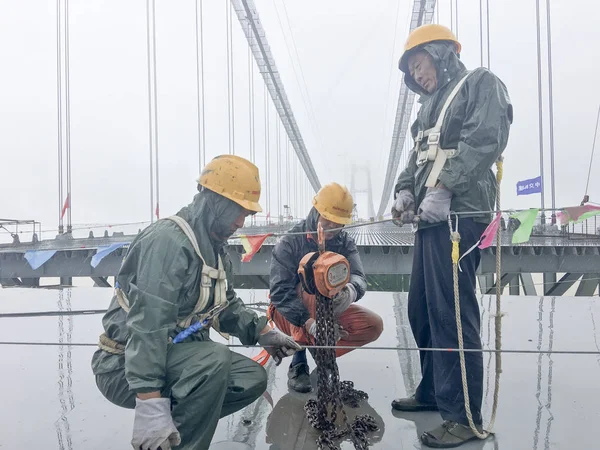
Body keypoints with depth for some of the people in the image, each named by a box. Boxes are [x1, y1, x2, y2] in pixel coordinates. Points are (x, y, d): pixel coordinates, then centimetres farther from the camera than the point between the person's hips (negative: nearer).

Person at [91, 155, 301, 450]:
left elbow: (227, 305, 17)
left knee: (253, 378, 0)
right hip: (125, 366, -9)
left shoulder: (214, 249, 8)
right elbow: (149, 324, -31)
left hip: (175, 355, 9)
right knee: (215, 359, -33)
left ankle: (176, 418, 11)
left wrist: (262, 332, 5)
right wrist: (150, 404, -34)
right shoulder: (168, 240, -24)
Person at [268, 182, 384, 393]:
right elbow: (279, 290, -29)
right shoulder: (290, 242, -19)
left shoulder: (345, 243, -6)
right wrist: (309, 322, -43)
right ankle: (298, 363, -24)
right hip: (291, 314, -4)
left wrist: (351, 290, -50)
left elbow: (358, 277, -23)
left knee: (373, 325, -17)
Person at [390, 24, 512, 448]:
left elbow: (484, 142, -13)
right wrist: (405, 190, 4)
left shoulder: (481, 83, 3)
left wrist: (443, 189, -22)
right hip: (430, 218, 9)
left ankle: (464, 416, 1)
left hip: (458, 214, -9)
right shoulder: (432, 105, 28)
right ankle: (434, 390, 27)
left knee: (452, 313, -10)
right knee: (421, 310, 12)